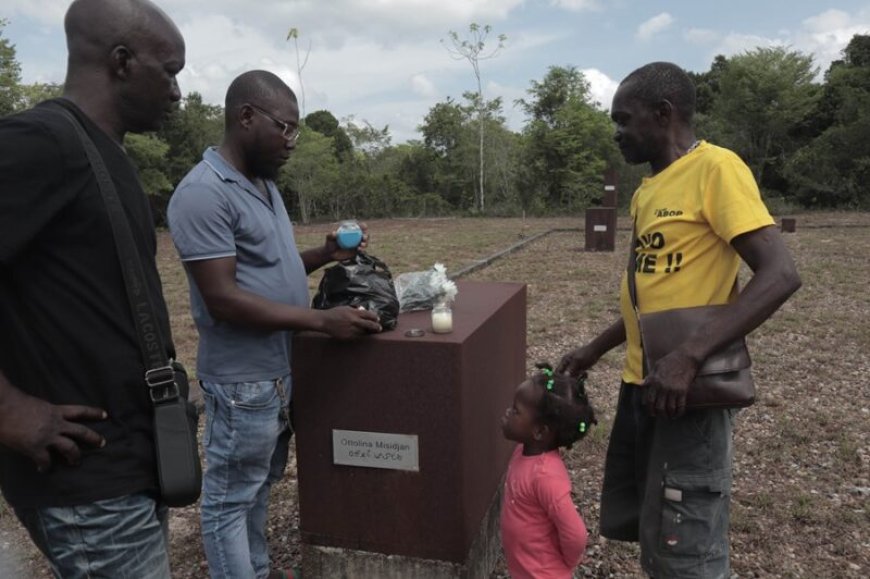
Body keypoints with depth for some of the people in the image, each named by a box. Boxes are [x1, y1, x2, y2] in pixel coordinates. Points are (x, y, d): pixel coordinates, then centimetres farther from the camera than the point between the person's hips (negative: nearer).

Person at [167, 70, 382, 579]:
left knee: (260, 486, 23)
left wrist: (325, 255, 1)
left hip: (282, 369, 9)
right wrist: (323, 320, -26)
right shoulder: (203, 194, -20)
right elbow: (223, 299, -24)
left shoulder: (264, 184, 10)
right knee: (231, 498, 9)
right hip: (243, 379, -9)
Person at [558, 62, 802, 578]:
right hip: (639, 386, 9)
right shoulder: (648, 190, 13)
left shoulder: (716, 168, -12)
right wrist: (595, 350, 17)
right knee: (627, 523, 20)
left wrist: (689, 358, -28)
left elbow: (780, 276, -20)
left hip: (687, 392, -9)